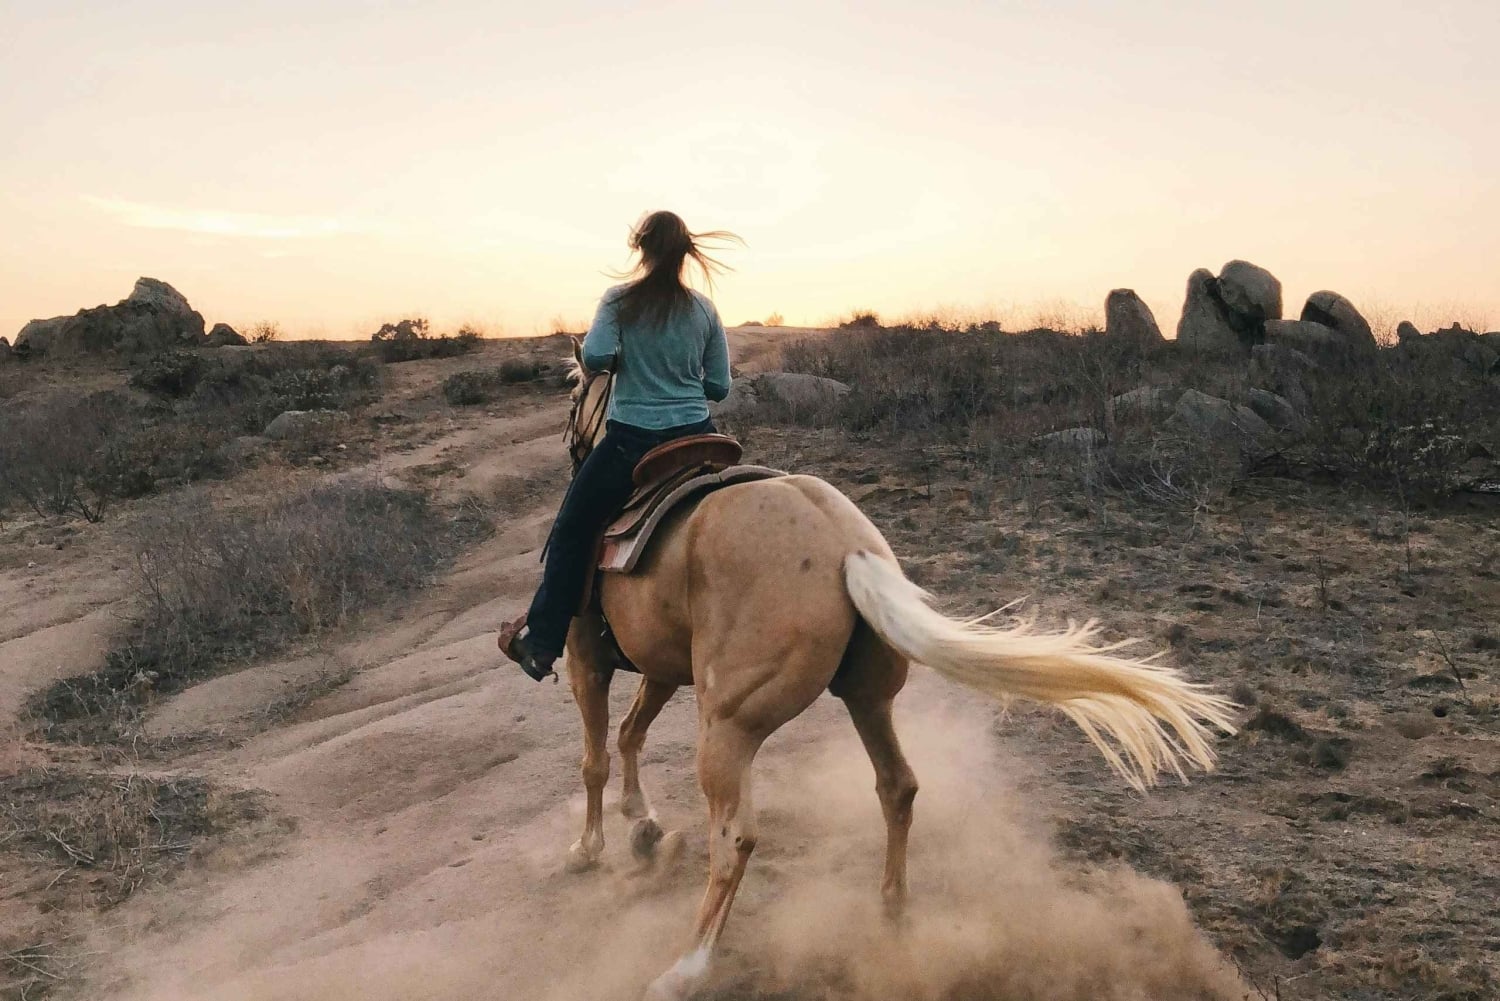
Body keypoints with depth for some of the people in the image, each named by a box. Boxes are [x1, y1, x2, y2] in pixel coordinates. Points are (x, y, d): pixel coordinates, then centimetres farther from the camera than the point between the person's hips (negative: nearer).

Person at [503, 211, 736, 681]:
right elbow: (718, 387, 6)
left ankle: (541, 644, 16)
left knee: (571, 534, 13)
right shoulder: (705, 310, 3)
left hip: (630, 443, -2)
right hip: (696, 439, 3)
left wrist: (622, 359, 4)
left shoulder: (620, 301, -5)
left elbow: (594, 355, -18)